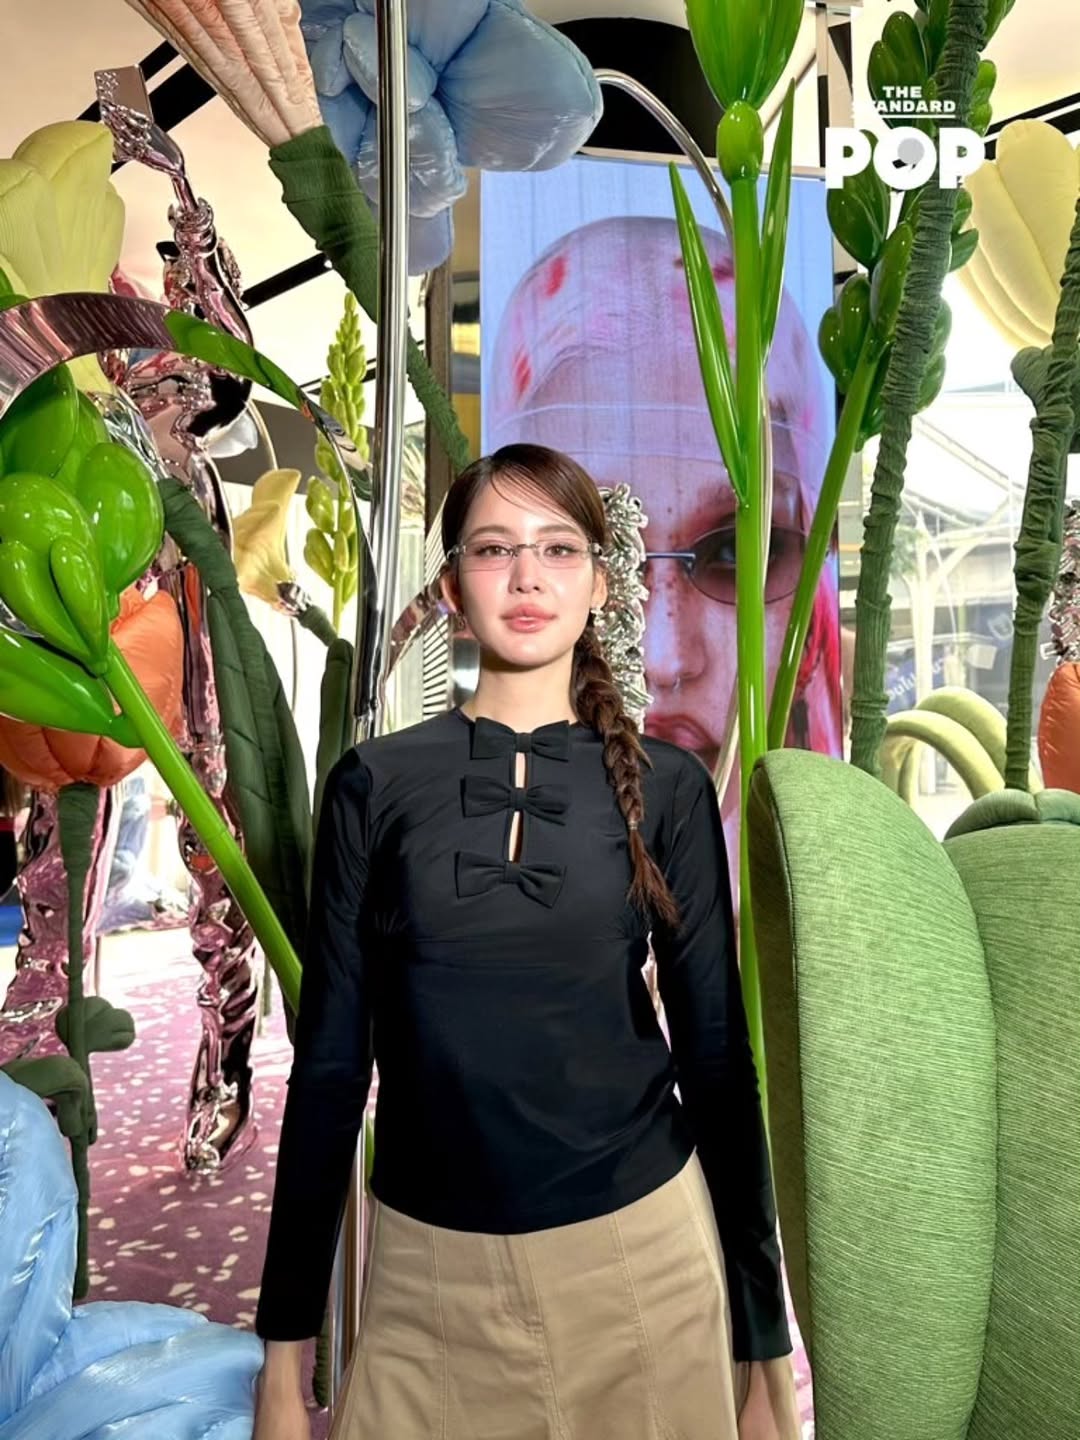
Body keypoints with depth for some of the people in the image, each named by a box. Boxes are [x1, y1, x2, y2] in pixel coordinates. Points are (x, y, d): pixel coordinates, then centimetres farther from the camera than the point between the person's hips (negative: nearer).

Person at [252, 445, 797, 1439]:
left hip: (641, 1253, 0)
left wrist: (765, 1339, 2)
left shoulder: (667, 786, -4)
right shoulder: (377, 783, -4)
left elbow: (717, 1048, 0)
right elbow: (331, 1056, -1)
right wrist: (285, 1343, 2)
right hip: (428, 1272, 1)